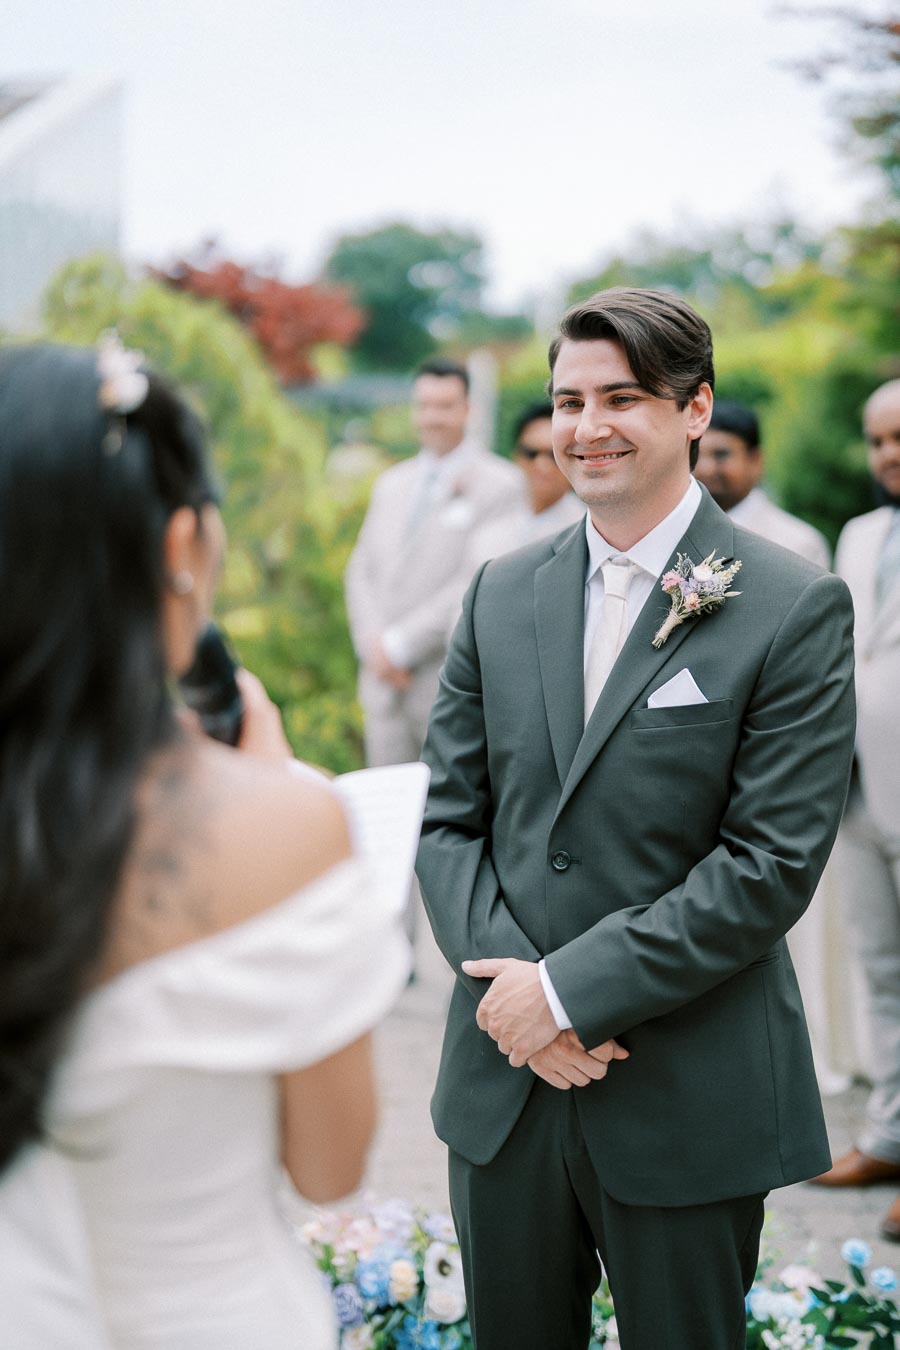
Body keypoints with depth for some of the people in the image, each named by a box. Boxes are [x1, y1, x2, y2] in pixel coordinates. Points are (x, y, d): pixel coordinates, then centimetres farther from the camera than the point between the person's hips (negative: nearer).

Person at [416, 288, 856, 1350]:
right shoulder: (502, 593, 7)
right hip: (503, 1084, 4)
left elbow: (772, 861, -14)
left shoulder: (795, 609, -9)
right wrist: (509, 984, -11)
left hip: (689, 1099, -4)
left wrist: (571, 986, -16)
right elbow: (450, 818, 5)